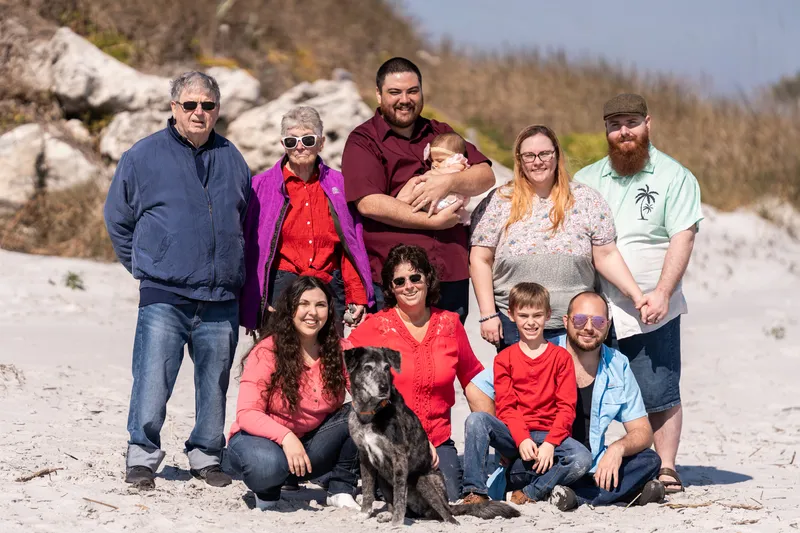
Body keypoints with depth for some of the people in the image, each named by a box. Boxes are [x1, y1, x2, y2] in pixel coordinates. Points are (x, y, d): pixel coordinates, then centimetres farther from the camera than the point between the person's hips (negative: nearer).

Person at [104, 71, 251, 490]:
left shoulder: (231, 158, 13)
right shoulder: (144, 156, 3)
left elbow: (245, 220, 25)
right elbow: (117, 219, 11)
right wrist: (146, 266, 8)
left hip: (222, 298, 3)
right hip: (163, 297, -3)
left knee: (215, 383, 8)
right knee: (153, 380, -8)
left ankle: (206, 455, 21)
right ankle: (142, 456, 4)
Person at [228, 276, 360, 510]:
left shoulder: (339, 351, -3)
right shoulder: (267, 353, -14)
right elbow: (247, 413, -20)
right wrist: (285, 437, -37)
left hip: (312, 443, 4)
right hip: (264, 438, -4)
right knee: (268, 464, -40)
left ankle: (341, 491, -6)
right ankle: (266, 492, -2)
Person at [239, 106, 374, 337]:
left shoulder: (338, 184, 10)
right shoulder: (262, 186, 4)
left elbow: (352, 245, 11)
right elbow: (251, 248, 2)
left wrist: (357, 297, 6)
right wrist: (250, 306, -3)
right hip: (280, 290, -2)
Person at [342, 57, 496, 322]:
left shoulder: (440, 134, 17)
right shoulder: (363, 141, 0)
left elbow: (486, 176, 8)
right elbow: (369, 203, -14)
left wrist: (449, 182, -14)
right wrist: (434, 222, -13)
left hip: (451, 278, 5)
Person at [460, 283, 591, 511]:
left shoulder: (561, 357, 7)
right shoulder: (504, 359, 10)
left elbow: (567, 406, -1)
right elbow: (505, 406, 0)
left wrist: (550, 443, -16)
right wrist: (522, 439, -18)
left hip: (549, 435, -1)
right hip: (514, 435, 1)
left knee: (582, 459, -32)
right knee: (476, 419, -28)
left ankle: (529, 493, -21)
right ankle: (475, 492, -26)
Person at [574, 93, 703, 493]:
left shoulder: (674, 177, 2)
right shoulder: (587, 179, 14)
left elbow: (682, 238, -6)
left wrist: (661, 294, -17)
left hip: (652, 310, -3)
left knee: (659, 395, -2)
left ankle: (665, 470, 7)